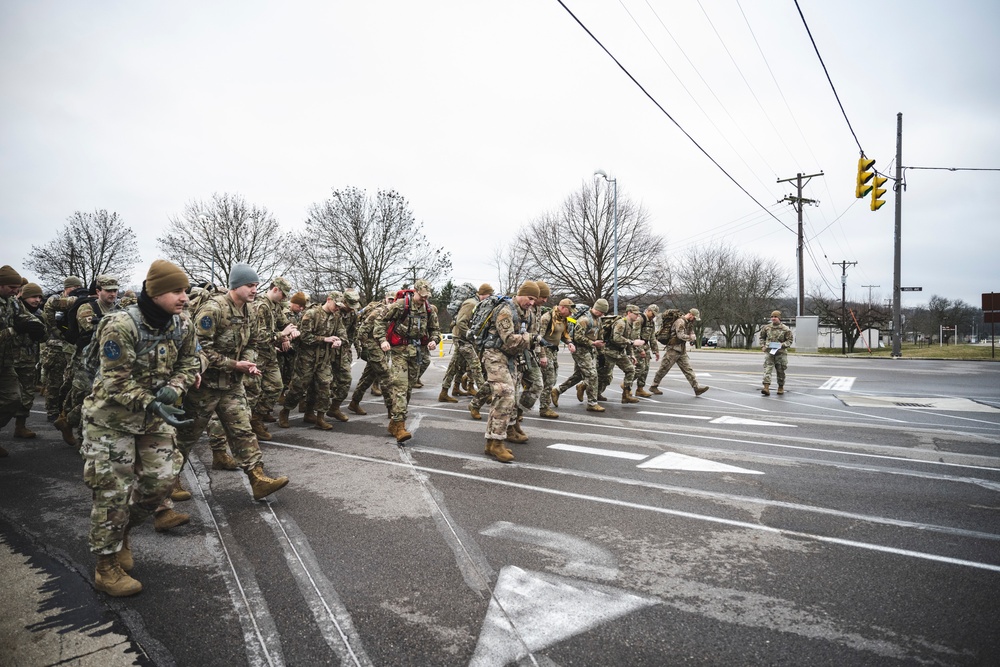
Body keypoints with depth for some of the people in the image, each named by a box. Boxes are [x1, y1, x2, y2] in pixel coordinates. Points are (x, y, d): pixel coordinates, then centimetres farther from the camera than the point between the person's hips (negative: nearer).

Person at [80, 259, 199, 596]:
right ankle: (107, 566, 18)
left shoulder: (183, 325, -7)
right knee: (113, 489, 0)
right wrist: (152, 405, -32)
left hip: (154, 415, 6)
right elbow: (116, 382, -23)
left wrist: (172, 390, -19)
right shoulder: (121, 326, -25)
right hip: (111, 416, -6)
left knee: (160, 480, 5)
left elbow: (189, 364, 0)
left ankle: (120, 532, 34)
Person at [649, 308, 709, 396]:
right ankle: (654, 386, 11)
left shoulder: (688, 323, 14)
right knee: (663, 368, 0)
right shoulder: (680, 321, -16)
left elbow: (692, 333, 17)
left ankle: (697, 388, 0)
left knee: (688, 369, 3)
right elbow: (680, 335, -25)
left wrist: (693, 338, -5)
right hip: (673, 349, -9)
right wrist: (691, 338, -14)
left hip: (682, 351, 9)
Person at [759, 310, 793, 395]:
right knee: (767, 369, -12)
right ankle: (766, 387, -20)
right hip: (769, 351, 1)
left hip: (781, 352, -1)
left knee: (780, 371, 9)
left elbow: (789, 340, 2)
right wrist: (762, 346, 6)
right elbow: (762, 337, 20)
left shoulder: (785, 329, -1)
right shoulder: (766, 327, 7)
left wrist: (782, 345, -15)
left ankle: (781, 387, 27)